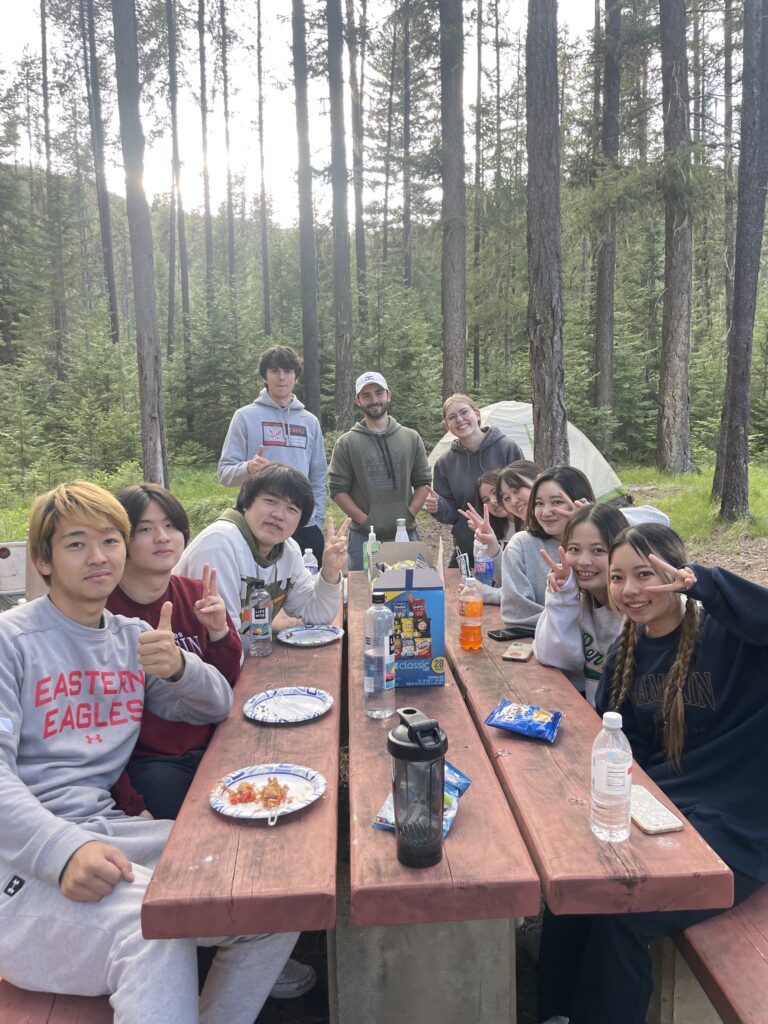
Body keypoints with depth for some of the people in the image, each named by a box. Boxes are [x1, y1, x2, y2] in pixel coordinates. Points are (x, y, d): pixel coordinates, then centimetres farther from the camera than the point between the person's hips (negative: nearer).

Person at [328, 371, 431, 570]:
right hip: (364, 537, -2)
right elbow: (338, 490, -1)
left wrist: (409, 514, -4)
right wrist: (364, 520, -11)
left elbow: (423, 483, 10)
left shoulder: (411, 438, 8)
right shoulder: (347, 443, 2)